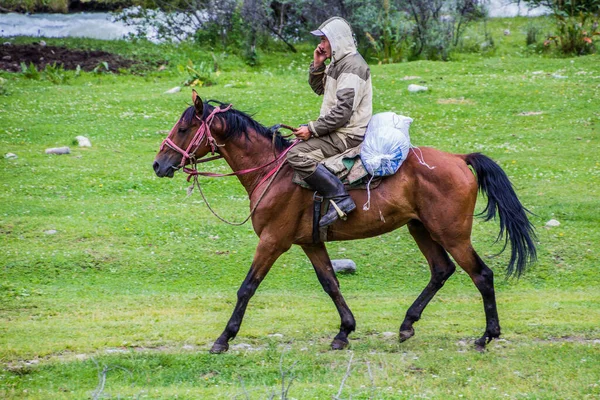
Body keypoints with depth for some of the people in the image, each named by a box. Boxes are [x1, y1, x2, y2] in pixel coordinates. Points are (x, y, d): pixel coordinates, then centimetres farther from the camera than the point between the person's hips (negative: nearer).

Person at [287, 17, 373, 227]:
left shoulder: (352, 66, -19)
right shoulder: (339, 62, 14)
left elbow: (342, 112, -24)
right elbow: (319, 88, 26)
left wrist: (312, 129, -20)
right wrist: (317, 66, 7)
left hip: (347, 136, -11)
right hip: (338, 132, 11)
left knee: (297, 154, -25)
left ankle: (340, 197, -29)